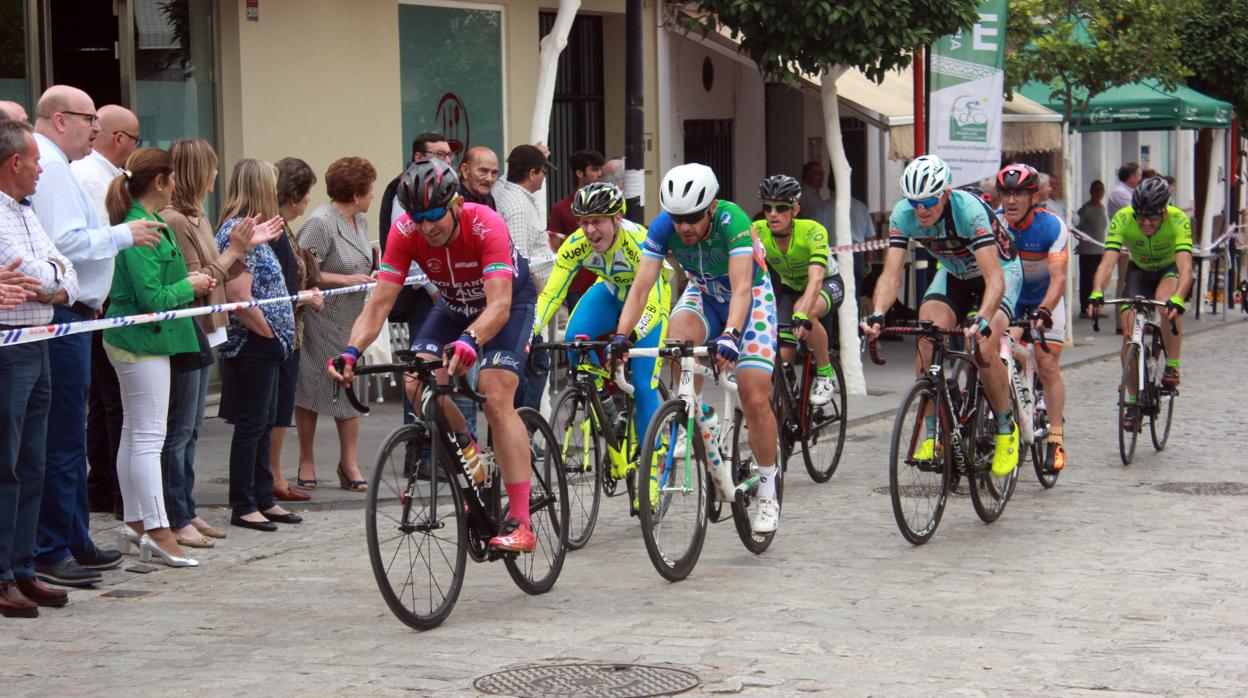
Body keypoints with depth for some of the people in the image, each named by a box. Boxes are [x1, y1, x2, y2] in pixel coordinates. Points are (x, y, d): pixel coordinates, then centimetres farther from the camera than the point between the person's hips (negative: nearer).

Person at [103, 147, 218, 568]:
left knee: (134, 433, 14)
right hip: (144, 343, -11)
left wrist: (188, 282, 8)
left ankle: (135, 521, 21)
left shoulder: (144, 223, 12)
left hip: (134, 340, 11)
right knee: (149, 436, -9)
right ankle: (157, 529, -8)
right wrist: (189, 286, -8)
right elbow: (151, 298, -22)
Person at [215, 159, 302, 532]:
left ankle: (264, 499, 21)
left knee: (264, 425, 14)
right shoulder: (238, 231, -17)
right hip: (252, 345, -10)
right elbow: (239, 296, -24)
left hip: (263, 347, 10)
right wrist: (268, 332, -14)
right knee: (251, 425, -3)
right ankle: (243, 506, 3)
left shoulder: (247, 229, 14)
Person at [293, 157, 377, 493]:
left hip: (351, 320, 7)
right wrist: (347, 280, -19)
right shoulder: (321, 223, -17)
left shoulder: (360, 220, 10)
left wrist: (371, 277, 6)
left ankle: (349, 464, 11)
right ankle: (306, 461, 15)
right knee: (312, 388, 3)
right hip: (320, 319, -7)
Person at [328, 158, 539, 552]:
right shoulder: (405, 233, -25)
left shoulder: (486, 225, -36)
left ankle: (520, 524, -23)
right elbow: (380, 303, -27)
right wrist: (352, 351, -44)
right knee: (418, 384, -21)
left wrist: (470, 341, -65)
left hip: (509, 299, -4)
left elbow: (499, 305, -45)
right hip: (455, 304, 4)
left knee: (495, 399, -22)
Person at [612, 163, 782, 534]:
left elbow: (741, 287, -43)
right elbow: (641, 285, -27)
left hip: (750, 298, -3)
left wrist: (730, 335, -59)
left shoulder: (733, 221, -34)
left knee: (755, 399, -12)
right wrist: (621, 335, -41)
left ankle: (767, 493, 4)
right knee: (679, 336, -33)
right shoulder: (663, 227, -23)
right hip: (703, 294, 3)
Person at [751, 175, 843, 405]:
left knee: (805, 312, -36)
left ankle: (825, 373, -16)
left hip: (827, 284, -4)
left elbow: (816, 278, -45)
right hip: (790, 288, 4)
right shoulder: (757, 232, -23)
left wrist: (802, 314, -61)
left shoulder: (812, 231, -33)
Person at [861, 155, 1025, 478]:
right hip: (954, 274, 4)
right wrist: (877, 314, -45)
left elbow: (994, 279, -42)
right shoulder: (903, 215, -22)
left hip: (999, 269, -4)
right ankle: (931, 434, -7)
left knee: (983, 351, -24)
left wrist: (982, 320, -58)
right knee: (926, 343, -19)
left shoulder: (969, 209, -36)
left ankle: (1006, 428, -1)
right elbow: (891, 275, -26)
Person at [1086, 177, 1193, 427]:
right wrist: (1096, 293, -56)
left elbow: (1185, 267, -44)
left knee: (1166, 301, -36)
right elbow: (1107, 261, -38)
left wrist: (1178, 299, -62)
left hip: (1169, 270, -2)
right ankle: (1134, 400, 4)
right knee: (1129, 333, -12)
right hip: (1139, 270, 2)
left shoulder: (1178, 220, -34)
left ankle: (1172, 366, -19)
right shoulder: (1122, 219, -30)